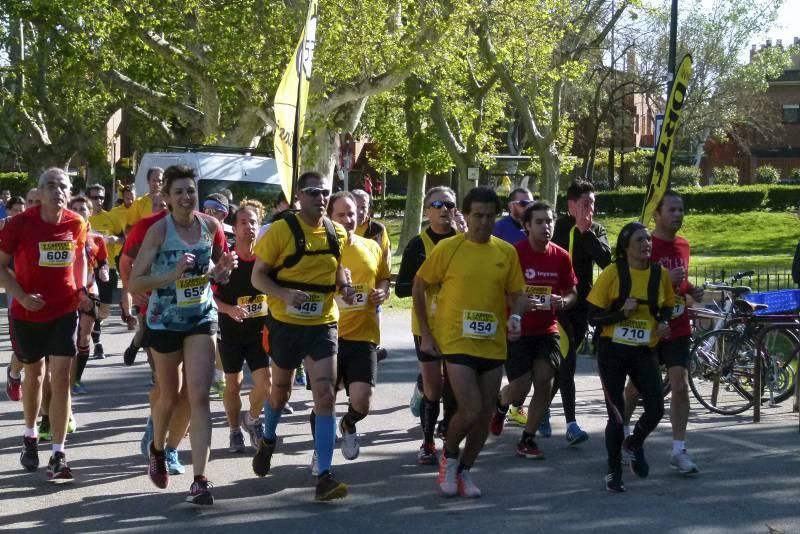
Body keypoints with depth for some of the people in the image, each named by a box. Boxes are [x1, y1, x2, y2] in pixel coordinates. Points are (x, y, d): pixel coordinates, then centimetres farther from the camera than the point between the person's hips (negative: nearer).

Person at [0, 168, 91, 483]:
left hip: (64, 312, 1)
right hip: (27, 313, -1)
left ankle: (58, 456, -5)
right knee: (34, 374, 16)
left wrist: (82, 291, 2)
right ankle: (30, 435, 41)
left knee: (61, 379, -8)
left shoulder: (77, 224, -4)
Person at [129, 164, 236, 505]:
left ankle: (199, 481, -11)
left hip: (202, 318, 2)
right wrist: (172, 275, -31)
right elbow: (134, 283, -17)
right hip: (165, 321, -2)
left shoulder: (211, 226, -5)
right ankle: (157, 450, 46)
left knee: (199, 396, -10)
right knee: (169, 396, 16)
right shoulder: (159, 231, -16)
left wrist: (224, 268, -10)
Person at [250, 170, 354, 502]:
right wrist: (286, 294, -27)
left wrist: (344, 288, -3)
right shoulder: (280, 231, -12)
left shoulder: (337, 234, 2)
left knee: (325, 396, -12)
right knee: (281, 390, 19)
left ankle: (324, 477, -11)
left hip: (323, 325, 2)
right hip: (286, 324, -2)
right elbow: (258, 276, -9)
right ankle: (268, 441, 50)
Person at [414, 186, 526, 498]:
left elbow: (518, 294, 10)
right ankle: (448, 456, 15)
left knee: (485, 414, 8)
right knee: (470, 410, -13)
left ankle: (464, 471, 27)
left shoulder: (507, 252, 4)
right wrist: (425, 334, -2)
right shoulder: (447, 248, -6)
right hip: (457, 343, -4)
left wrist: (515, 316, -13)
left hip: (493, 346, 4)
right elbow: (419, 287, 2)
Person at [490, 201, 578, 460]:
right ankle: (500, 404, 32)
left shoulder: (561, 256, 0)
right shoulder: (513, 253, -12)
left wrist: (563, 301, -11)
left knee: (544, 381, -7)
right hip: (517, 330, -3)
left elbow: (572, 293, 11)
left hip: (547, 330, 3)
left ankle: (528, 439, 8)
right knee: (521, 387, -5)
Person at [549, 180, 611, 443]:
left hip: (582, 304, 5)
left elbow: (605, 259, -13)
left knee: (563, 361, 13)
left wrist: (586, 232, -19)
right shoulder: (559, 227, -5)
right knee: (567, 361, -12)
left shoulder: (596, 230, 5)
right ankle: (571, 423, -14)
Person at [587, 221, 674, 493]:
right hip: (613, 351, -3)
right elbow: (594, 317, -8)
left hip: (644, 351, 3)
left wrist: (664, 323, -2)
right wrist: (622, 312, -23)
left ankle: (634, 445, 27)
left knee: (656, 409, -7)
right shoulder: (612, 273, -9)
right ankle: (614, 472, 17)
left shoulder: (661, 274, 2)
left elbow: (667, 306, 19)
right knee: (616, 413, -1)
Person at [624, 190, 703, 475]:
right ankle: (622, 429, 36)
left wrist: (692, 290, 2)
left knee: (680, 387, -4)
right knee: (637, 386, 11)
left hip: (678, 328, 4)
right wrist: (663, 280, -26)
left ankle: (679, 451, 0)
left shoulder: (683, 245, 7)